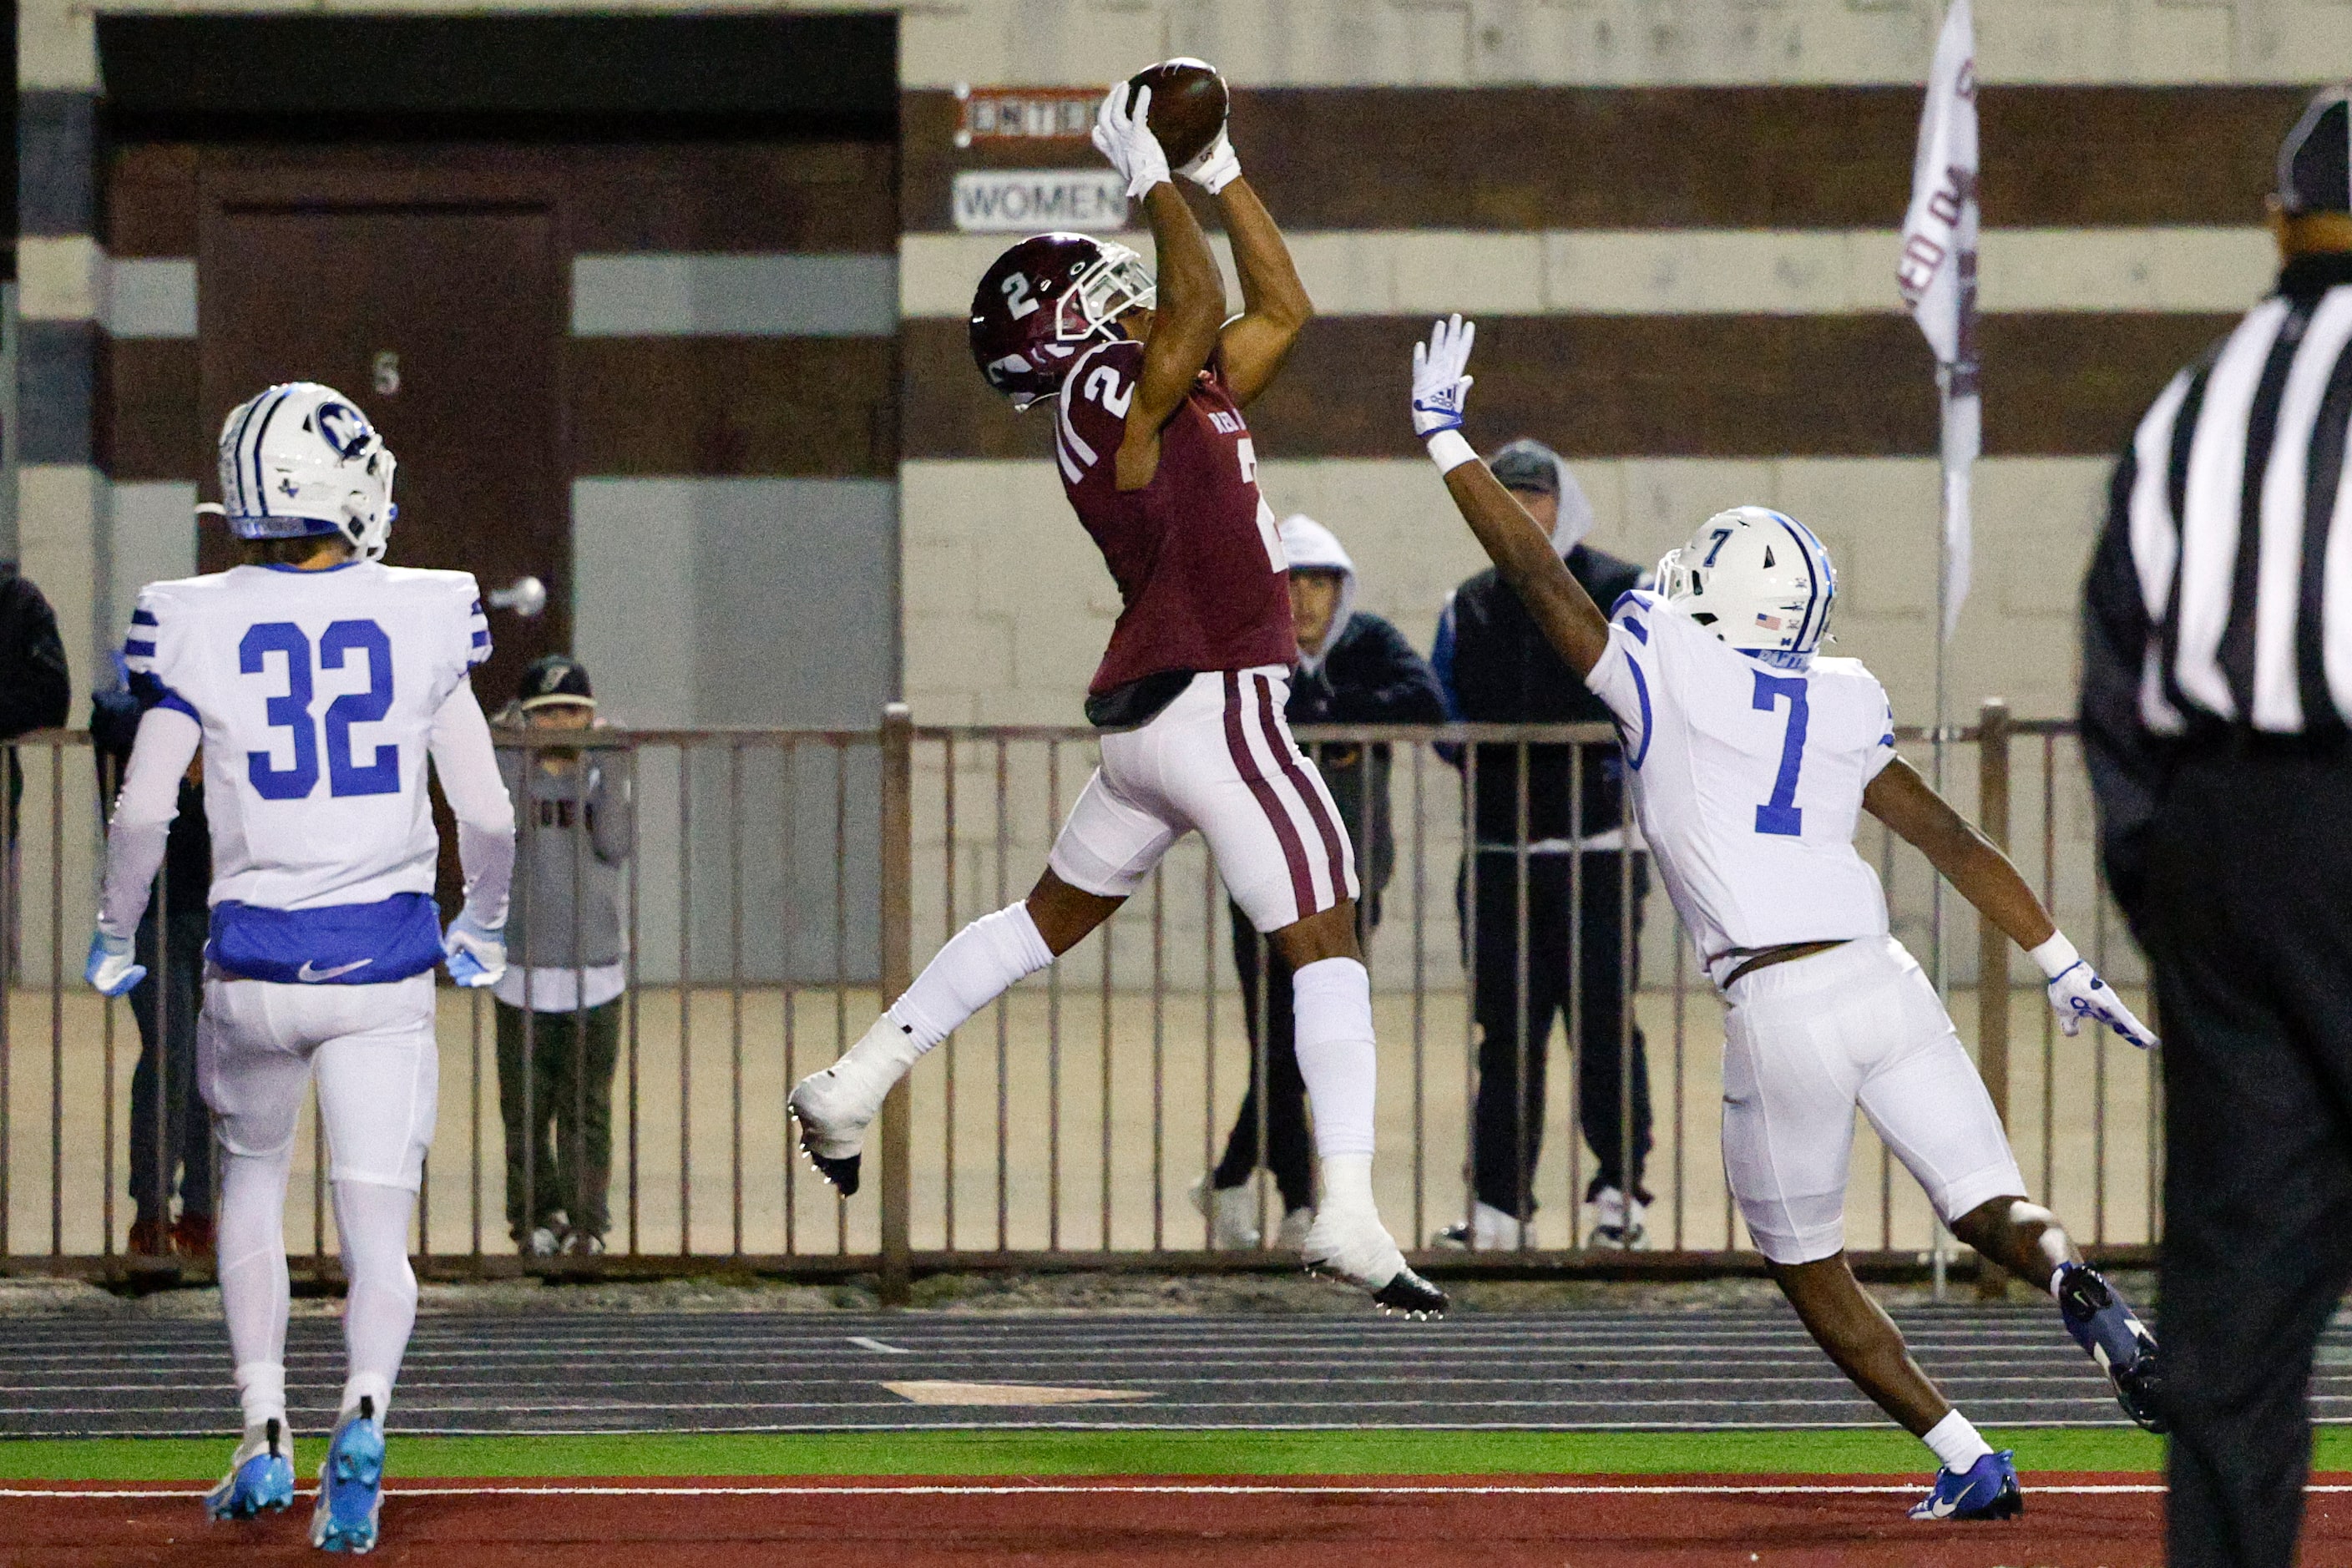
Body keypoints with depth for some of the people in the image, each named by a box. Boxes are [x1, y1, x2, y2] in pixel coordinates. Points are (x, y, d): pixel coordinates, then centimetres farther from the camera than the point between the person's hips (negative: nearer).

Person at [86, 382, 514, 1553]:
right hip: (384, 967, -1)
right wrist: (483, 924, 16)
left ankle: (264, 1437, 16)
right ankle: (362, 1418, -25)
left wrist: (116, 935, 9)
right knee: (377, 1237, 3)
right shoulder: (419, 619, -3)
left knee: (252, 1182, 26)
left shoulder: (201, 627, -4)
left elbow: (145, 807, -8)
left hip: (256, 963, 1)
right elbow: (486, 813, -2)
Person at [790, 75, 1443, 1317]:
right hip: (1215, 704, -10)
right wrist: (1155, 180, -15)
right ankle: (1346, 1213, -14)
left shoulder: (1173, 397, 14)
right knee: (1325, 944, -7)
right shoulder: (1110, 395, -11)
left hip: (1147, 716, 10)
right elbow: (1199, 308, -27)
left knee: (1056, 914, 24)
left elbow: (1280, 309, 20)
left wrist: (1219, 169, 18)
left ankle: (853, 1088, 28)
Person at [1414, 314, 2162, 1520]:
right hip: (1884, 979, 4)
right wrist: (2065, 969, 22)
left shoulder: (1664, 670, 1)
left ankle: (1967, 1462, 1)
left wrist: (1445, 437, 16)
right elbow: (1953, 841, 18)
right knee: (1993, 1213, 5)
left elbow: (1534, 573, 8)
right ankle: (2075, 1285, -30)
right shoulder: (1840, 705, 16)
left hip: (1781, 1004, -4)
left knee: (1811, 1273, 11)